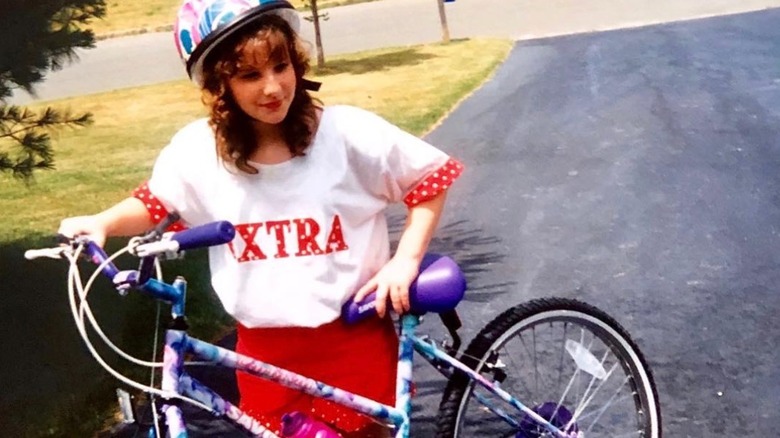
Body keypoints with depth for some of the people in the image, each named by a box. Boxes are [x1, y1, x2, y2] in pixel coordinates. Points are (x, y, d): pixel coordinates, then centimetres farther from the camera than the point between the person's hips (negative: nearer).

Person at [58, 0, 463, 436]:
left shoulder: (348, 132, -15)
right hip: (266, 350, 2)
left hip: (354, 339, -2)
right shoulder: (197, 150, -7)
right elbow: (154, 202, 12)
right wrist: (102, 223, -6)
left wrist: (406, 260, -11)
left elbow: (432, 177, -4)